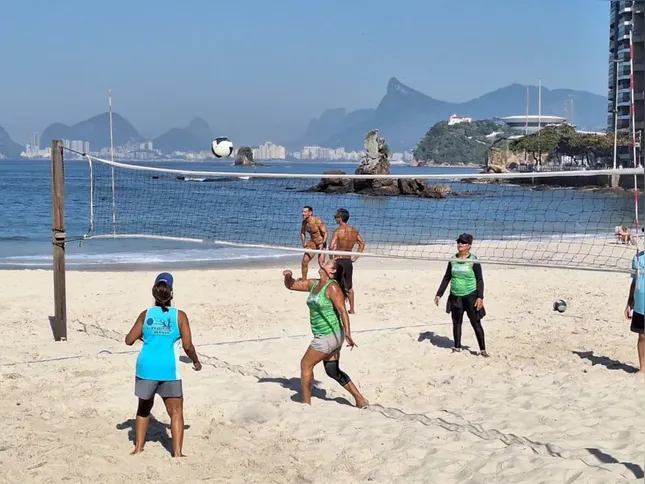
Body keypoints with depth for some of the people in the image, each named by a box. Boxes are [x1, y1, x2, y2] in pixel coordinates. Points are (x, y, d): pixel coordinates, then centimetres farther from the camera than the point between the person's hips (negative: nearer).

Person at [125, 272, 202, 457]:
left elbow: (129, 340, 5)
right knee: (176, 412, 5)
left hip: (146, 367, 3)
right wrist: (196, 361, 12)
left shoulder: (146, 315, 2)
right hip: (168, 370, -3)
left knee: (144, 408, 23)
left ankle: (138, 447, 27)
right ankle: (177, 452, -3)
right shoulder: (179, 316, -4)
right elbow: (188, 346, -6)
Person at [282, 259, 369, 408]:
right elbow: (291, 285, 17)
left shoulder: (332, 287, -16)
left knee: (306, 364, -1)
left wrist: (347, 333, -32)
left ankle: (306, 403, 11)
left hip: (329, 336, -9)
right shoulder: (313, 284, 9)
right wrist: (288, 276, -5)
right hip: (324, 336, 9)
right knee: (333, 372, 14)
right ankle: (361, 400, 21)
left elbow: (342, 310, -24)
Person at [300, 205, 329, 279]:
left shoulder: (317, 221, -24)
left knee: (321, 263, -14)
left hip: (321, 243, -6)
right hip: (312, 243, 7)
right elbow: (302, 232, 16)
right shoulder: (304, 222, -3)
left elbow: (325, 233, -20)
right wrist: (304, 242, -1)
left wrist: (322, 245, -26)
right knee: (304, 261, 2)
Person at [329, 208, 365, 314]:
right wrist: (355, 257, 13)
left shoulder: (337, 231, -16)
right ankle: (352, 309, 26)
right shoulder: (354, 231, 4)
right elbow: (362, 244, 11)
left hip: (339, 261, -6)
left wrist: (331, 258, -11)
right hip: (349, 261, 6)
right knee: (349, 287, 20)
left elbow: (331, 247, -26)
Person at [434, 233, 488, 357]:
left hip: (470, 296, -5)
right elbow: (446, 278, 13)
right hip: (455, 297, 5)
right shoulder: (453, 259, 6)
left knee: (476, 323, -3)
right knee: (456, 322, 12)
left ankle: (482, 349, 3)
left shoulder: (473, 260, -7)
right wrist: (439, 294, 10)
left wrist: (480, 297, -16)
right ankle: (457, 347, 23)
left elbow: (480, 280, -7)